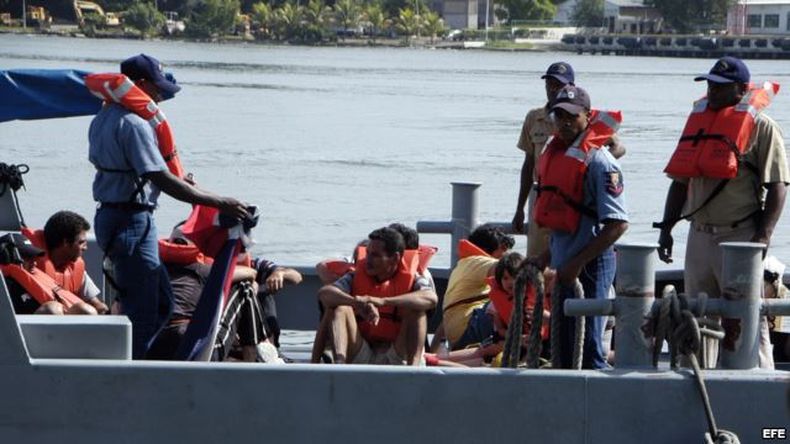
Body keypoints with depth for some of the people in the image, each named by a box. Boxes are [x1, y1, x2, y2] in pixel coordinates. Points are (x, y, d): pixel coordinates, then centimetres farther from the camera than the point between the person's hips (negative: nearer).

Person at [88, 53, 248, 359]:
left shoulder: (103, 119, 13)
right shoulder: (134, 125, -18)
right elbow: (164, 181, -23)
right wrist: (219, 203, -19)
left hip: (109, 216, 10)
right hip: (132, 220, -10)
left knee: (161, 301, 17)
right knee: (142, 311, -6)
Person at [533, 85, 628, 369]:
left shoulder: (598, 161, -15)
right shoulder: (555, 154, 12)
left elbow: (617, 224, -20)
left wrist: (577, 263, -21)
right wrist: (547, 256, 18)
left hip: (589, 267, -9)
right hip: (564, 266, 9)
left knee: (587, 349, -8)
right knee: (562, 348, 14)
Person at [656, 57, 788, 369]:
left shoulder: (761, 126, -4)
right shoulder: (698, 120, 15)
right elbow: (681, 181, 18)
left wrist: (763, 235, -17)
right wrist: (666, 228, 12)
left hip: (740, 236, -7)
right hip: (699, 235, 7)